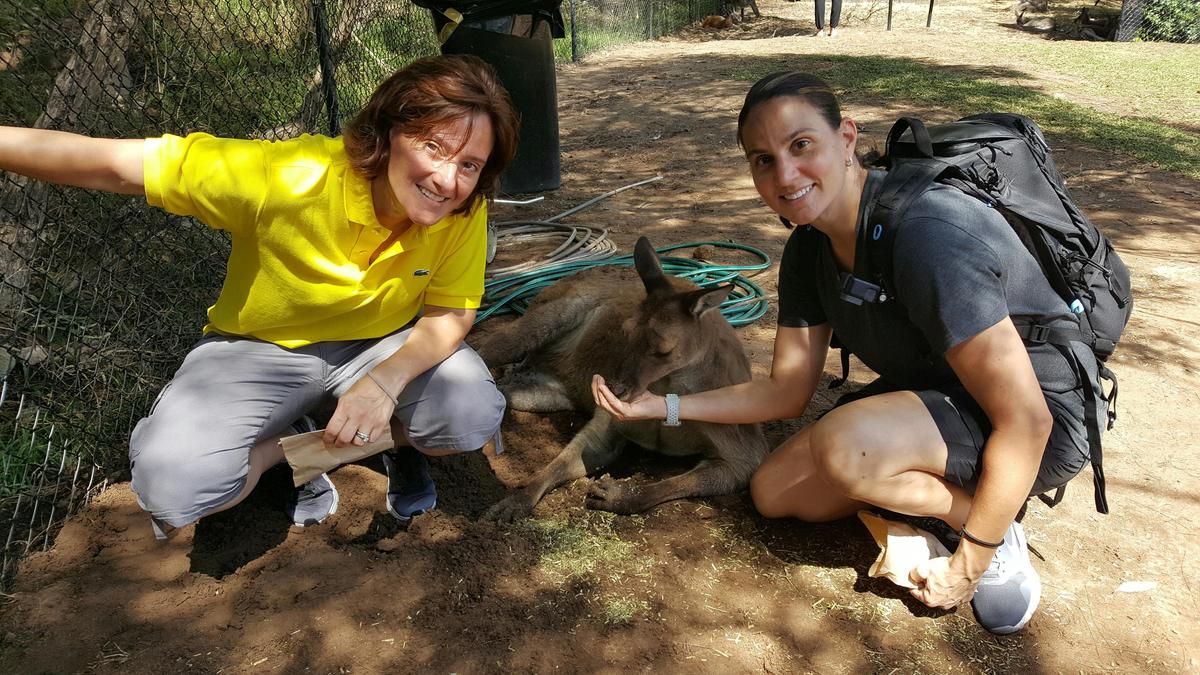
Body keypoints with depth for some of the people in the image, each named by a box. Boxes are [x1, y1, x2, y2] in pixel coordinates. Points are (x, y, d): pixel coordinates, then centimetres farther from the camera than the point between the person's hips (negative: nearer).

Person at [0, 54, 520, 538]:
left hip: (385, 344, 2)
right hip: (262, 346, -1)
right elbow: (111, 166, -23)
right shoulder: (288, 177, -31)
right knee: (171, 486, -24)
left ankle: (395, 439, 11)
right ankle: (287, 442, 9)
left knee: (473, 419, -24)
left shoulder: (464, 211, -21)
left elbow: (450, 315, -12)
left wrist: (386, 381, -31)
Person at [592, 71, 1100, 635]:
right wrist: (663, 407, -4)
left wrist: (969, 566, -20)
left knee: (841, 447, -34)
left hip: (1047, 422, -7)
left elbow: (1026, 419, -28)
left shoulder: (927, 234, -31)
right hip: (933, 394, 8)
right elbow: (786, 392, 2)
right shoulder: (807, 251, -5)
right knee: (773, 492, 1)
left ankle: (988, 525, -7)